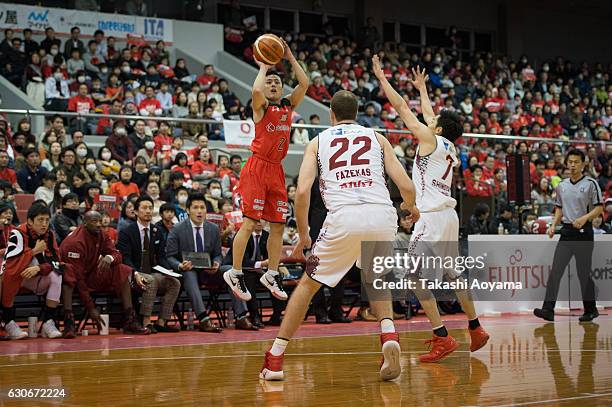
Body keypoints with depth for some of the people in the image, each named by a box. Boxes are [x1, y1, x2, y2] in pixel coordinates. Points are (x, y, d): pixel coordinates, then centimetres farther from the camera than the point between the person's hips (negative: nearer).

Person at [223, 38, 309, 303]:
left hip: (276, 171, 6)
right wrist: (263, 68, -9)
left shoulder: (289, 106, 14)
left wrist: (290, 58, 3)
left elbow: (304, 83, 3)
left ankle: (272, 274, 17)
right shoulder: (261, 107, -2)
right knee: (250, 222, -9)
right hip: (257, 167, -6)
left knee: (278, 226, 7)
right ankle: (235, 273, -2)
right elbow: (256, 89, -24)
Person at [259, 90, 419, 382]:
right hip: (382, 215, 2)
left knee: (308, 284, 16)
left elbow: (302, 192, 6)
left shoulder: (318, 142, 19)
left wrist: (303, 234, 19)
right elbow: (407, 187, 14)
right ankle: (389, 335, 3)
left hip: (344, 216, -2)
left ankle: (274, 360, 14)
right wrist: (411, 208, 36)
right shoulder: (377, 138, 22)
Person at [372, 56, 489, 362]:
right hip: (449, 215, 9)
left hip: (432, 216, -9)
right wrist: (421, 88, 46)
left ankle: (443, 338, -14)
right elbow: (429, 115, 33)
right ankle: (476, 330, 25)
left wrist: (382, 77, 5)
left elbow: (402, 108, -2)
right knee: (452, 273, 19)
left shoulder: (430, 139, -5)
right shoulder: (449, 147, 15)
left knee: (414, 275, -8)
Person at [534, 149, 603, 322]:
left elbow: (599, 208, -7)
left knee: (584, 273, 0)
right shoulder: (561, 186, 12)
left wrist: (585, 218, -23)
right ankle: (548, 309, -10)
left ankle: (590, 310, 15)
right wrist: (553, 225, 7)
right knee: (555, 271, -6)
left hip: (583, 232, -5)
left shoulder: (590, 184, -4)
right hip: (566, 232, 5)